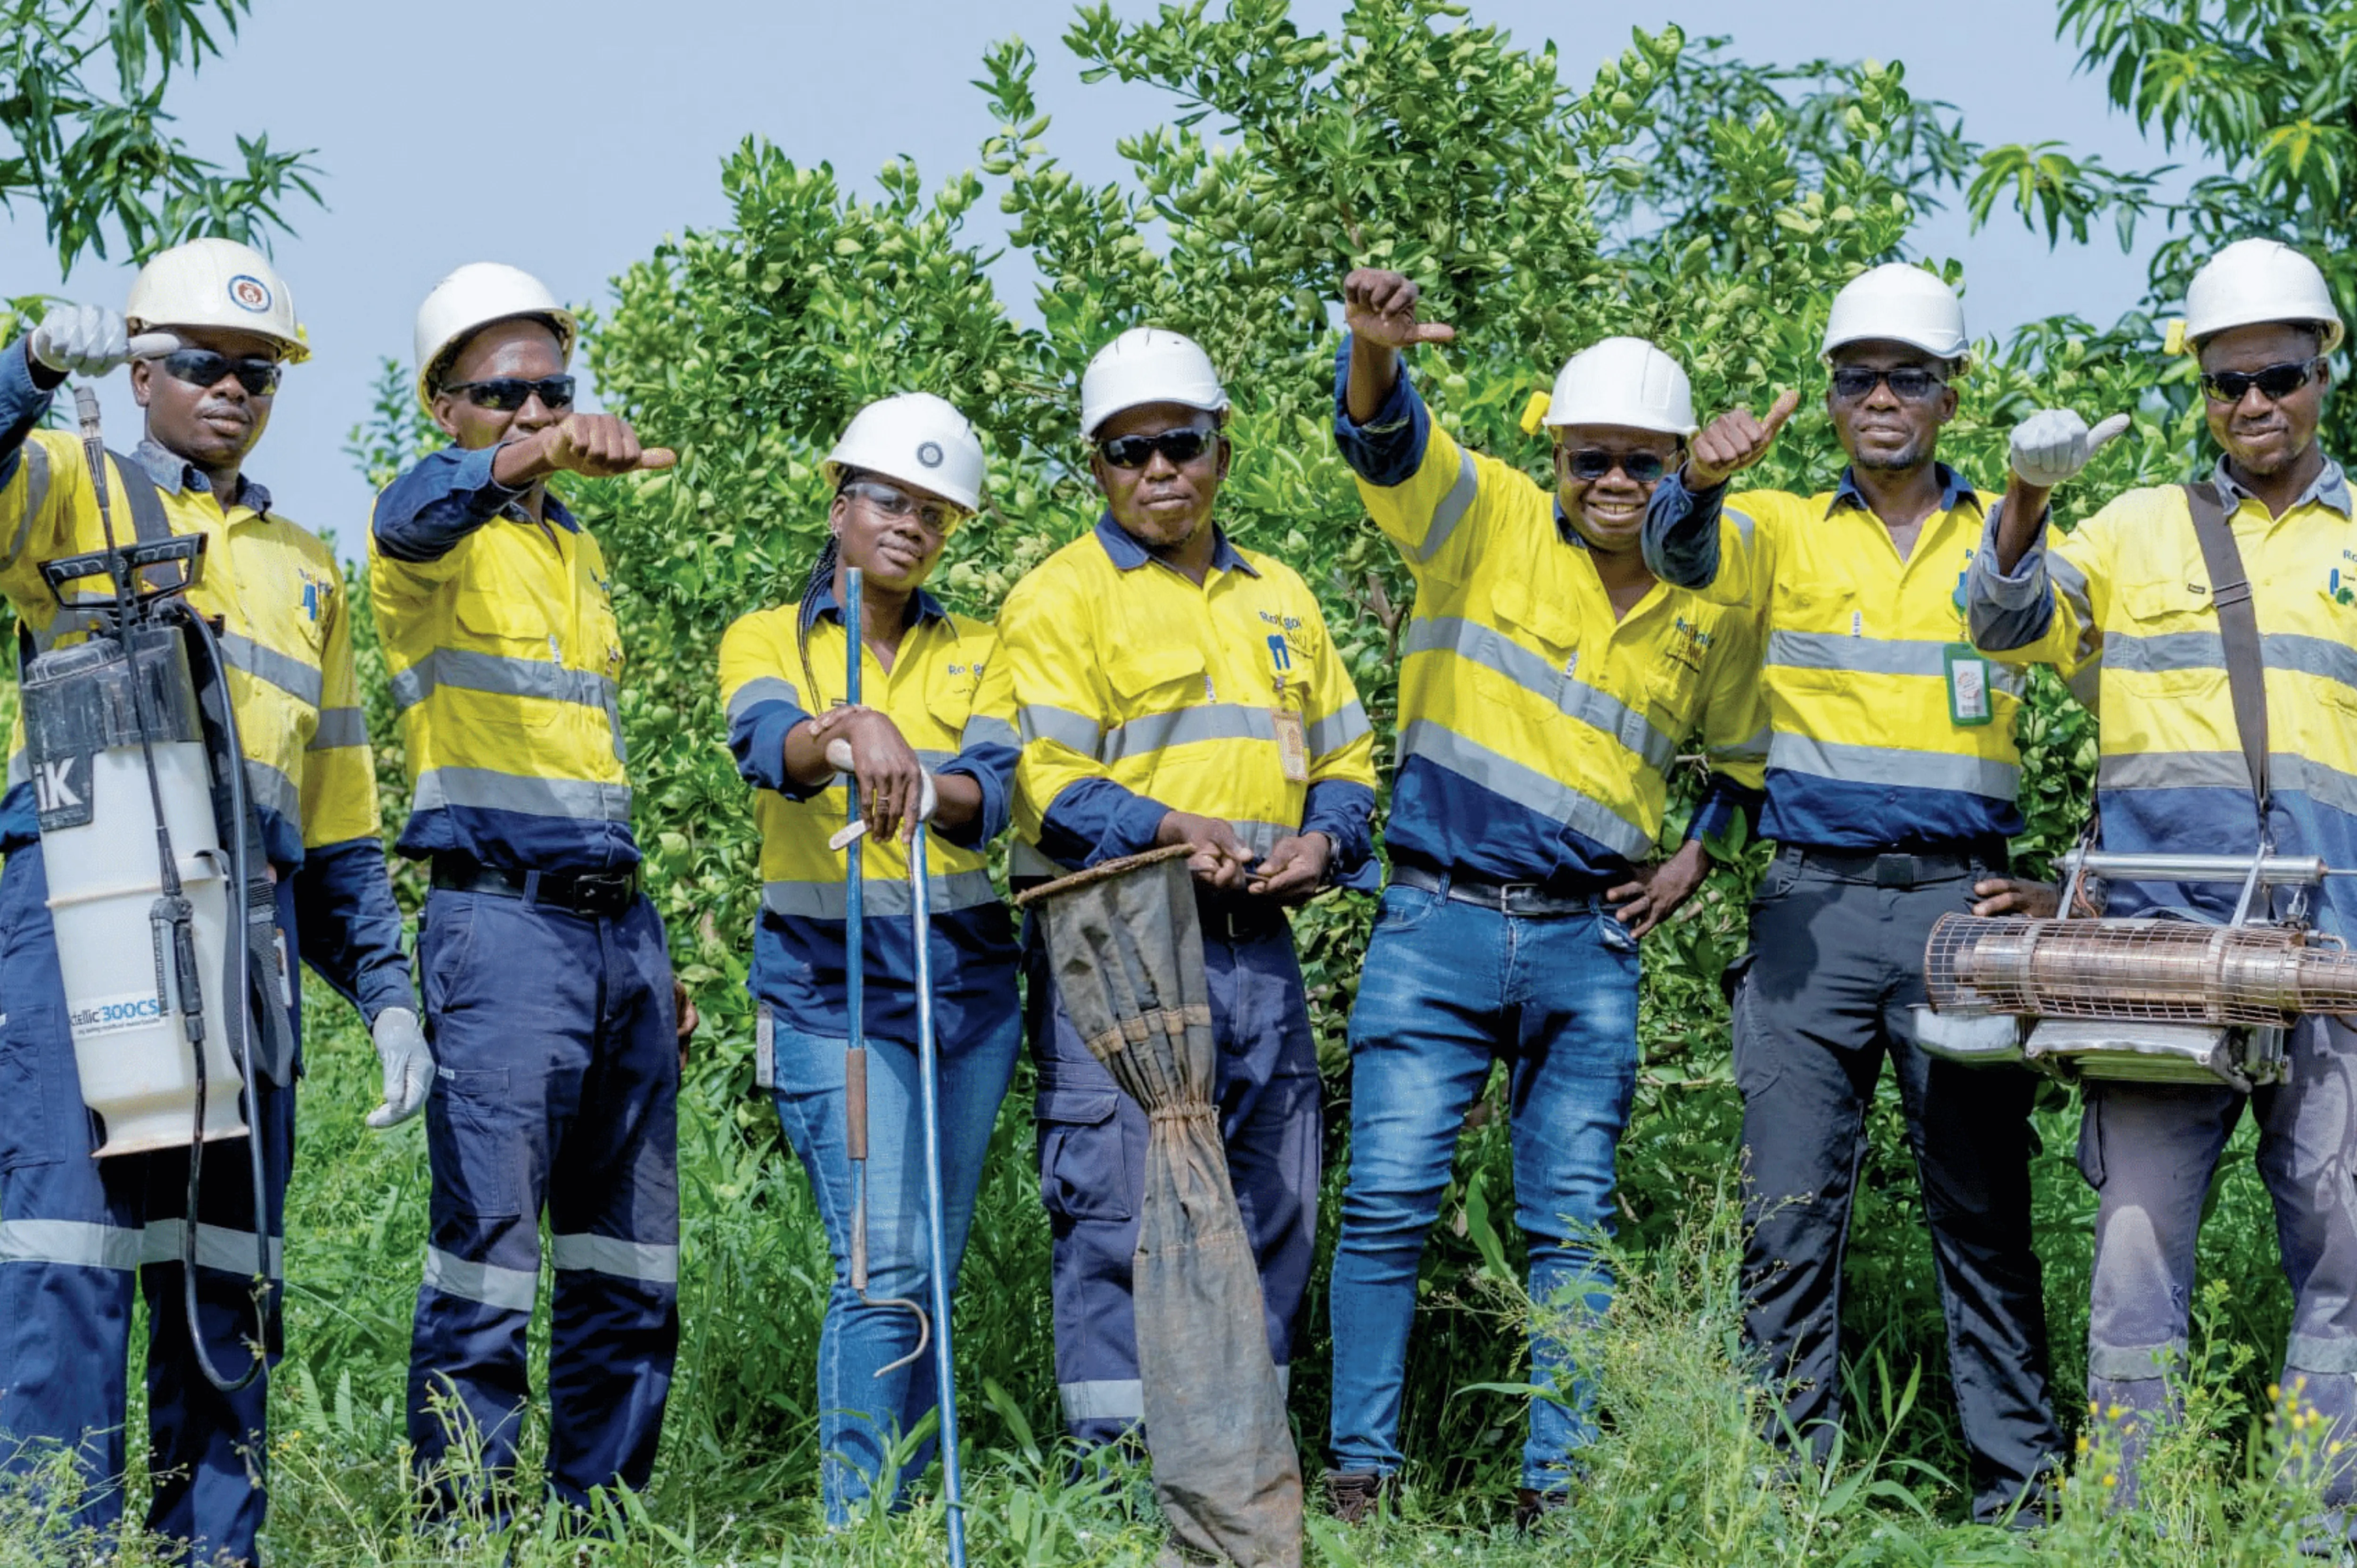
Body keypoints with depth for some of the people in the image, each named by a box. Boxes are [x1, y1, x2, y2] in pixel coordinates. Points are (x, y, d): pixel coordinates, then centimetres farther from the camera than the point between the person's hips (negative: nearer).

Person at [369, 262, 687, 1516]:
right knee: (489, 1247, -10)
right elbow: (417, 513, -29)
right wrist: (525, 459, -51)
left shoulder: (579, 552, 20)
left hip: (615, 920, 8)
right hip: (501, 920, -8)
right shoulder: (438, 537, -2)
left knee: (628, 1267, 9)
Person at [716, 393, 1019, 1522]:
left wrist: (921, 785, -31)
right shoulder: (769, 640, 3)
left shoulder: (976, 655, 10)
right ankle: (853, 1526, -13)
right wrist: (854, 736, -42)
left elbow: (993, 795, -8)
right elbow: (770, 746, -19)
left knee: (931, 1271, 6)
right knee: (885, 1267, -16)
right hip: (829, 983, -4)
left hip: (968, 978, 4)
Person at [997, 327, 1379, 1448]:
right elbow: (1045, 778, -9)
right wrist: (1168, 827, -25)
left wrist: (1325, 838, 2)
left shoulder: (1280, 599, 20)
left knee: (1271, 1213, 9)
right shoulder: (1061, 597, 0)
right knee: (1119, 1211, -9)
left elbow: (1346, 754, 24)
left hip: (1258, 942, 6)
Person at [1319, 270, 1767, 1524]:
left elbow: (1749, 753, 26)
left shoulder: (1713, 606, 9)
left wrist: (1698, 854, 8)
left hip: (1589, 944, 3)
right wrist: (1376, 349, -42)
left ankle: (1557, 1487, 9)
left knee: (1575, 1225, 4)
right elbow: (1384, 442, -20)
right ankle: (1358, 1474, 0)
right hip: (1440, 918, -3)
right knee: (1389, 1202, -7)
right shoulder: (1489, 522, -1)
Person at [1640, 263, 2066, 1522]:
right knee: (1790, 1214, -2)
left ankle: (2019, 1494, 4)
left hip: (1961, 900, 0)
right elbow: (1684, 554, -10)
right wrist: (1703, 478, -32)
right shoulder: (1786, 532, 10)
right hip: (1814, 906, 0)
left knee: (1983, 1212, 0)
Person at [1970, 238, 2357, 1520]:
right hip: (2158, 929, 0)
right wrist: (2026, 499, -14)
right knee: (2140, 1232, -3)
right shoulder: (2140, 530, 16)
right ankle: (2124, 1519, 0)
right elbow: (2010, 624, 3)